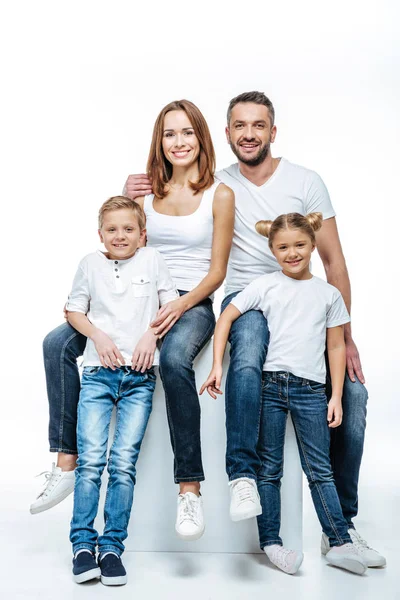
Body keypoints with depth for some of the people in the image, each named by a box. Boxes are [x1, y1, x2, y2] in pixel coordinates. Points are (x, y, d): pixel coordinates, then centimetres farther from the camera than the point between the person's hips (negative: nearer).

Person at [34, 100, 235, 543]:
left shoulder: (219, 195, 2)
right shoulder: (146, 191, 13)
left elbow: (216, 272, -4)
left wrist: (180, 306, -19)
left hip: (193, 304, -4)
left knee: (174, 359, -39)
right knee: (57, 343, -16)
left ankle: (189, 489, -29)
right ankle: (66, 462, -11)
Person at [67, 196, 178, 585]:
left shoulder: (152, 260, 10)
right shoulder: (91, 264, 11)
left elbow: (172, 303, 10)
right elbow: (74, 310, 13)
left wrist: (151, 333, -5)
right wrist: (98, 336, -3)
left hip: (139, 375, 0)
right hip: (98, 371, 1)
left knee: (124, 462, -4)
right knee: (90, 460, -8)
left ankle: (112, 546, 6)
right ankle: (83, 544, 3)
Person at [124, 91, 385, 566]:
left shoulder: (305, 181, 3)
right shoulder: (218, 184, 6)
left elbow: (333, 261, 1)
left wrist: (345, 336, -7)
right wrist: (135, 194, -9)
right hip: (246, 301, -1)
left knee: (352, 391, -15)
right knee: (247, 358, -38)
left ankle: (341, 526, 0)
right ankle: (242, 475, -24)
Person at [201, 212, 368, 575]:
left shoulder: (328, 294, 9)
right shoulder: (264, 286, 4)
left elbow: (336, 346, 11)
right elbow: (226, 318, 1)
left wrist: (336, 396, 5)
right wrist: (217, 367, -8)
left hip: (311, 388, 1)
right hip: (269, 384, -1)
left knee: (320, 469, 6)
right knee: (269, 469, 6)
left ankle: (341, 543, 12)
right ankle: (271, 543, 14)